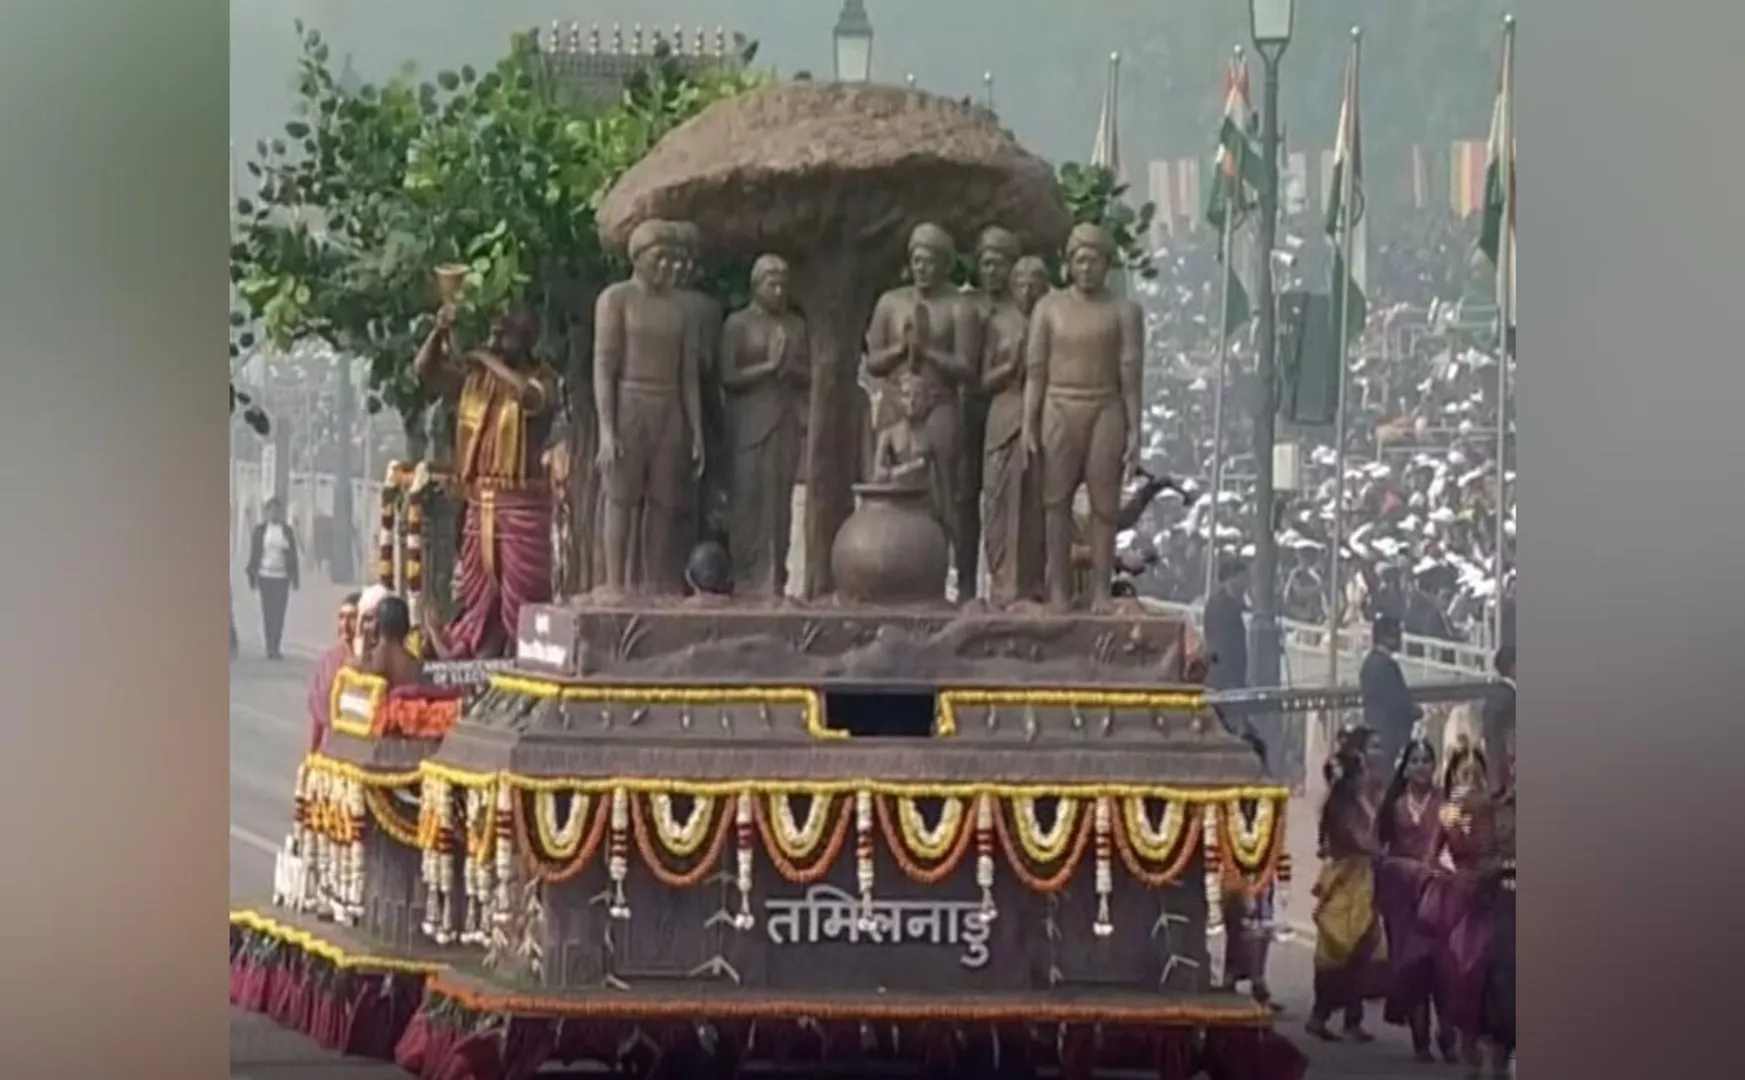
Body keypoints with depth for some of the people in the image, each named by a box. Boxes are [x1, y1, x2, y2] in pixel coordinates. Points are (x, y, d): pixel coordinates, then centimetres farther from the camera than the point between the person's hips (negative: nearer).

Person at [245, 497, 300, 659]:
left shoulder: (287, 531, 6)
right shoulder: (260, 530, 3)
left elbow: (293, 556, 9)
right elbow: (254, 553, 5)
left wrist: (294, 578, 6)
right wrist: (252, 576, 2)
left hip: (282, 577, 1)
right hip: (265, 575, -1)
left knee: (279, 612, -4)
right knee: (268, 612, -4)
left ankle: (275, 648, 0)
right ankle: (270, 648, -2)